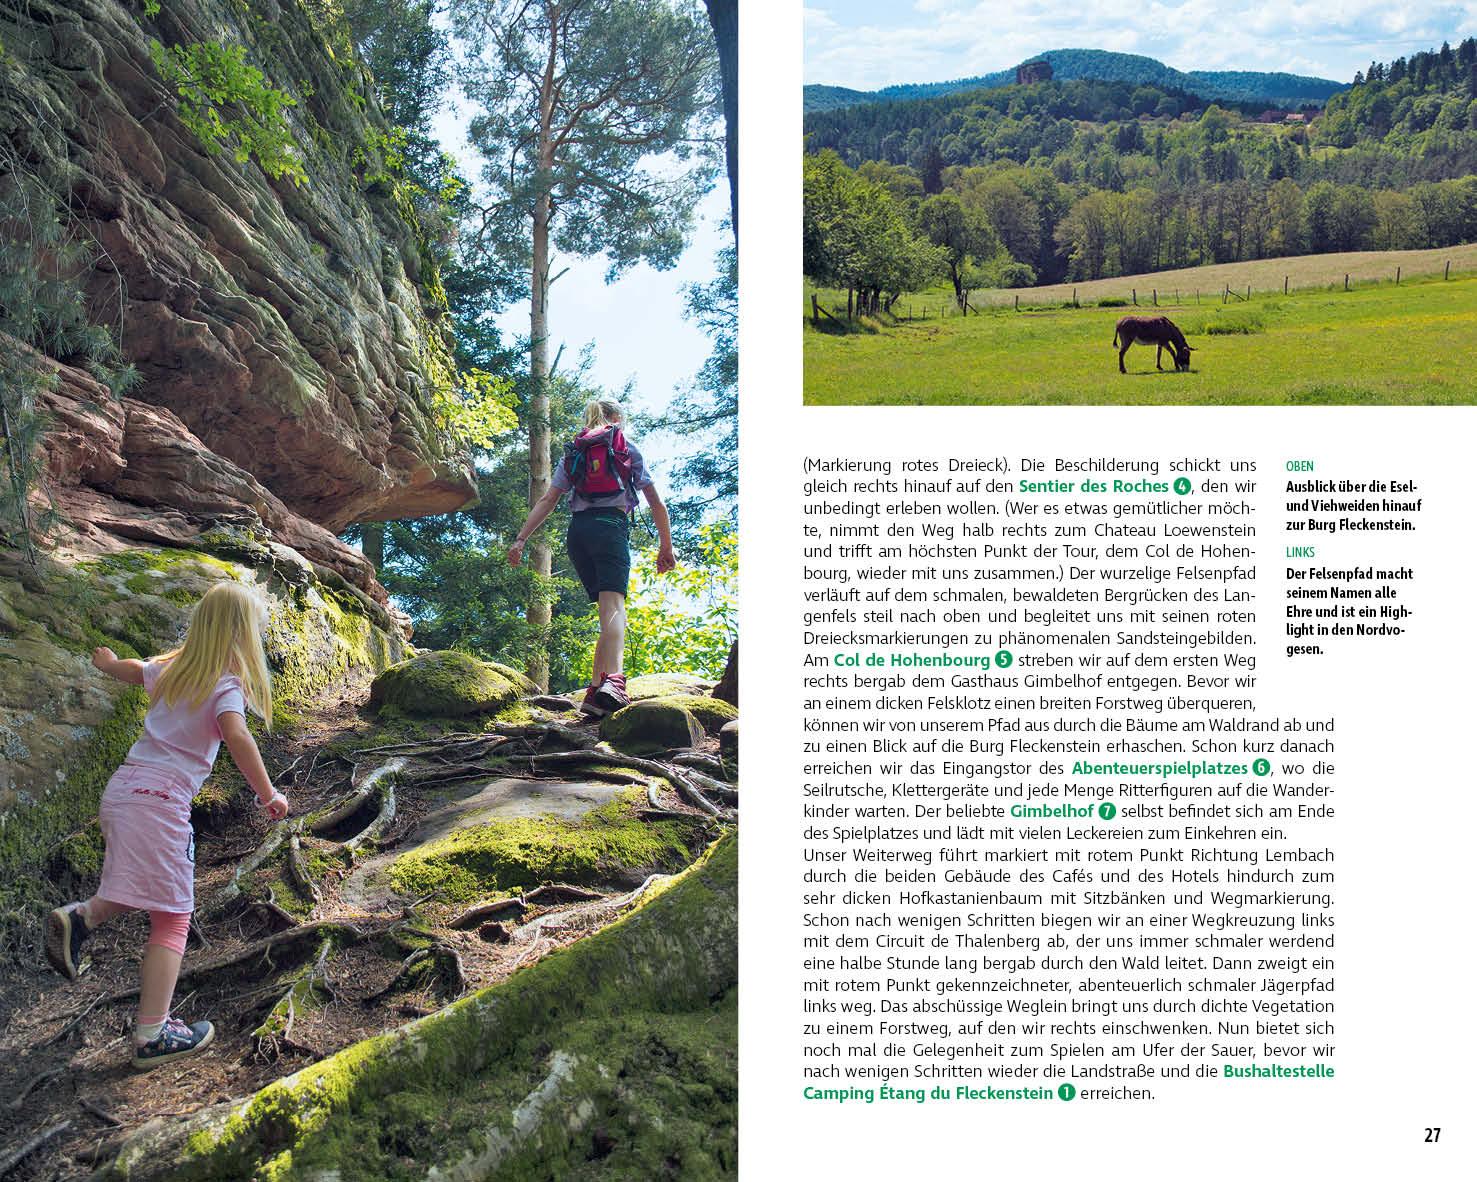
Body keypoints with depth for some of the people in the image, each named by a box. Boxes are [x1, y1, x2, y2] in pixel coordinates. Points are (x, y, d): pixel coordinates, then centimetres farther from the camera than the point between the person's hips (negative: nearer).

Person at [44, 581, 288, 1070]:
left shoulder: (170, 669, 12)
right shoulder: (226, 685, -8)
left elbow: (124, 669, 32)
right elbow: (236, 737, -25)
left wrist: (106, 662, 55)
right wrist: (268, 796, -17)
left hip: (121, 786, 8)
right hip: (161, 799, -7)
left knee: (144, 894, 28)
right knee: (171, 918, -2)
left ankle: (79, 917, 5)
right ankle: (152, 1035, -4)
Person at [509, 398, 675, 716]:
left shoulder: (573, 454, 23)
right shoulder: (628, 450, 16)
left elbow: (546, 501, 13)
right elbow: (656, 503, 13)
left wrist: (521, 539, 9)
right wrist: (666, 546, 18)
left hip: (577, 530, 4)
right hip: (610, 526, -4)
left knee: (607, 611, 12)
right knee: (614, 605, -22)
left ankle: (595, 691, 2)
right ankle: (613, 679, -46)